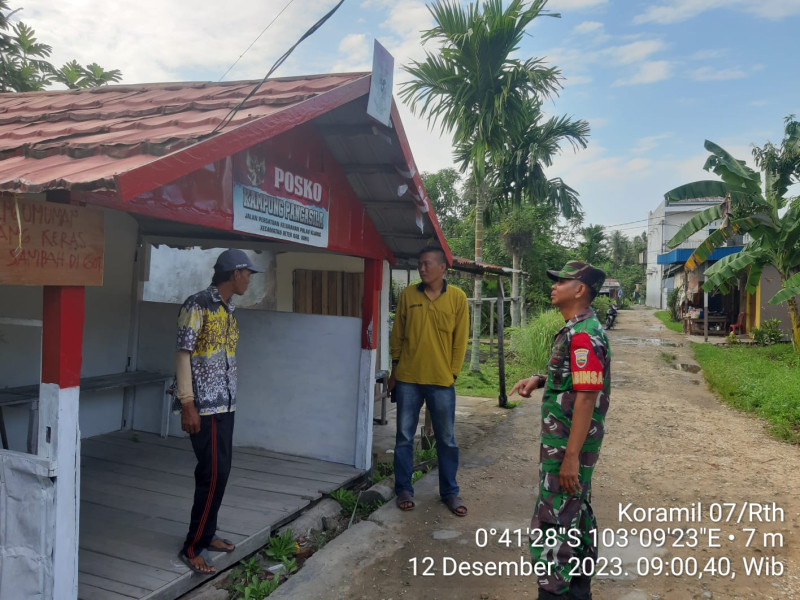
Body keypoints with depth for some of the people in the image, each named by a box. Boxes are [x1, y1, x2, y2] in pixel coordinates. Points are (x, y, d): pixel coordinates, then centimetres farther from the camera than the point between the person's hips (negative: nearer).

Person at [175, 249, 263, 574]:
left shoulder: (228, 309, 13)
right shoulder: (197, 305, -13)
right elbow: (183, 354, -16)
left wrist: (230, 399, 18)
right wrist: (188, 405, -19)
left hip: (225, 404, 9)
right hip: (205, 407, -9)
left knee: (219, 472, 14)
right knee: (213, 474, -6)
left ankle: (206, 534, 27)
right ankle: (192, 547, 7)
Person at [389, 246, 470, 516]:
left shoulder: (457, 297, -2)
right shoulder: (407, 295, 2)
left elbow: (460, 340, 1)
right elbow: (397, 334, 7)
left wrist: (452, 372, -1)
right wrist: (395, 368, 7)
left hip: (442, 381, -1)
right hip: (408, 379, 1)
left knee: (447, 439, 8)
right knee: (404, 437, 8)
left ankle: (450, 492, 23)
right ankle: (404, 489, 22)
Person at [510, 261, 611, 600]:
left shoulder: (583, 334, -20)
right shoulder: (577, 329, 11)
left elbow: (587, 397, -25)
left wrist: (570, 457, -26)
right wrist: (540, 380, 6)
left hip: (568, 447, -10)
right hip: (567, 444, 10)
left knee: (552, 524, -3)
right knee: (577, 518, 20)